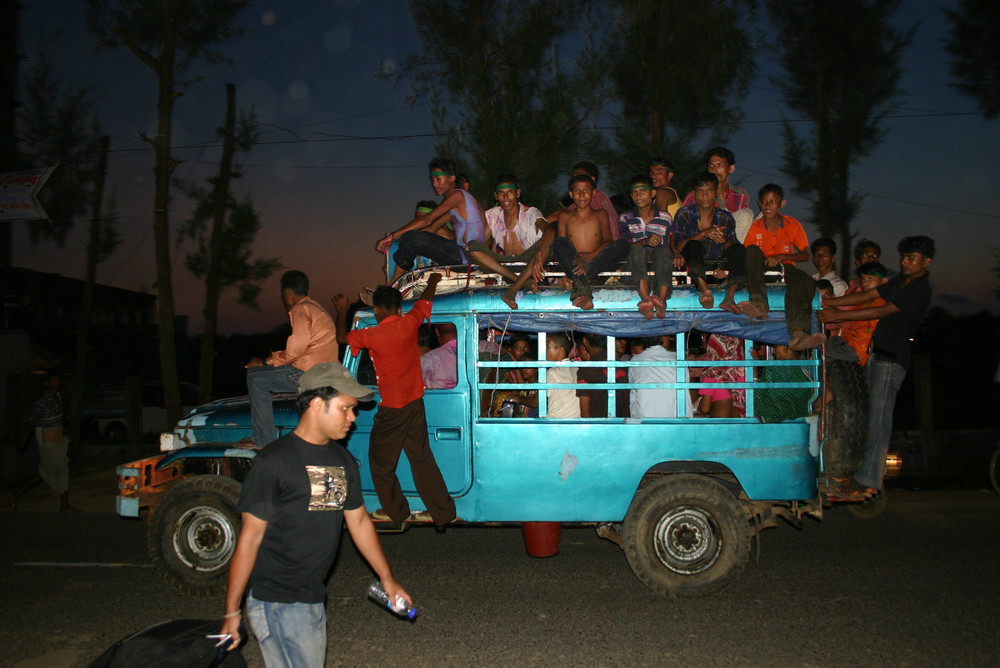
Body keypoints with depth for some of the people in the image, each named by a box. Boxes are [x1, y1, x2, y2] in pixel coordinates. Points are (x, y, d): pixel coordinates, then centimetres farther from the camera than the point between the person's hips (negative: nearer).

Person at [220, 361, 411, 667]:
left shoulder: (343, 460, 8)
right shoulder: (273, 461, -14)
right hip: (277, 604, -7)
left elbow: (359, 520, 17)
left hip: (314, 597, 8)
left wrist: (387, 578, 19)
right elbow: (250, 538, -13)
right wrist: (232, 612, -12)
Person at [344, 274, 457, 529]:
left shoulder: (372, 335, -17)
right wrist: (432, 282, 35)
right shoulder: (409, 323, -6)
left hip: (391, 409, -5)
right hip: (415, 403, 5)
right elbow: (425, 302, 15)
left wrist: (341, 313, 19)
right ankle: (441, 512, 15)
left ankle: (395, 510, 24)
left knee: (381, 460, 13)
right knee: (421, 457, 12)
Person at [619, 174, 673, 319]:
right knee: (637, 249, -33)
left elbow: (667, 245, 15)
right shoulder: (625, 218, 12)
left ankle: (662, 298, -54)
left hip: (658, 263, 1)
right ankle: (645, 298, -57)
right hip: (636, 263, 0)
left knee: (663, 250, -32)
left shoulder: (665, 217, 15)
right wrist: (644, 242, -20)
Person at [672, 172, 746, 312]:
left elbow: (734, 248, 2)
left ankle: (729, 297, -34)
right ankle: (705, 290, -45)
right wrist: (703, 233, -23)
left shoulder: (725, 217, 6)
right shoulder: (684, 214, 0)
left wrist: (725, 240, -20)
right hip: (693, 264, -2)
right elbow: (679, 246, -11)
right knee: (694, 245, -31)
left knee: (740, 249, -21)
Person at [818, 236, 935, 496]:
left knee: (878, 419, -11)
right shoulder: (900, 281, 17)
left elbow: (882, 311, -17)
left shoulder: (920, 290, -10)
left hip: (891, 359, -9)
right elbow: (866, 296, 16)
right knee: (873, 416, 9)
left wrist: (837, 315, -19)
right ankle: (873, 472, 14)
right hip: (877, 355, 9)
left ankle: (868, 481, -11)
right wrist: (825, 303, 7)